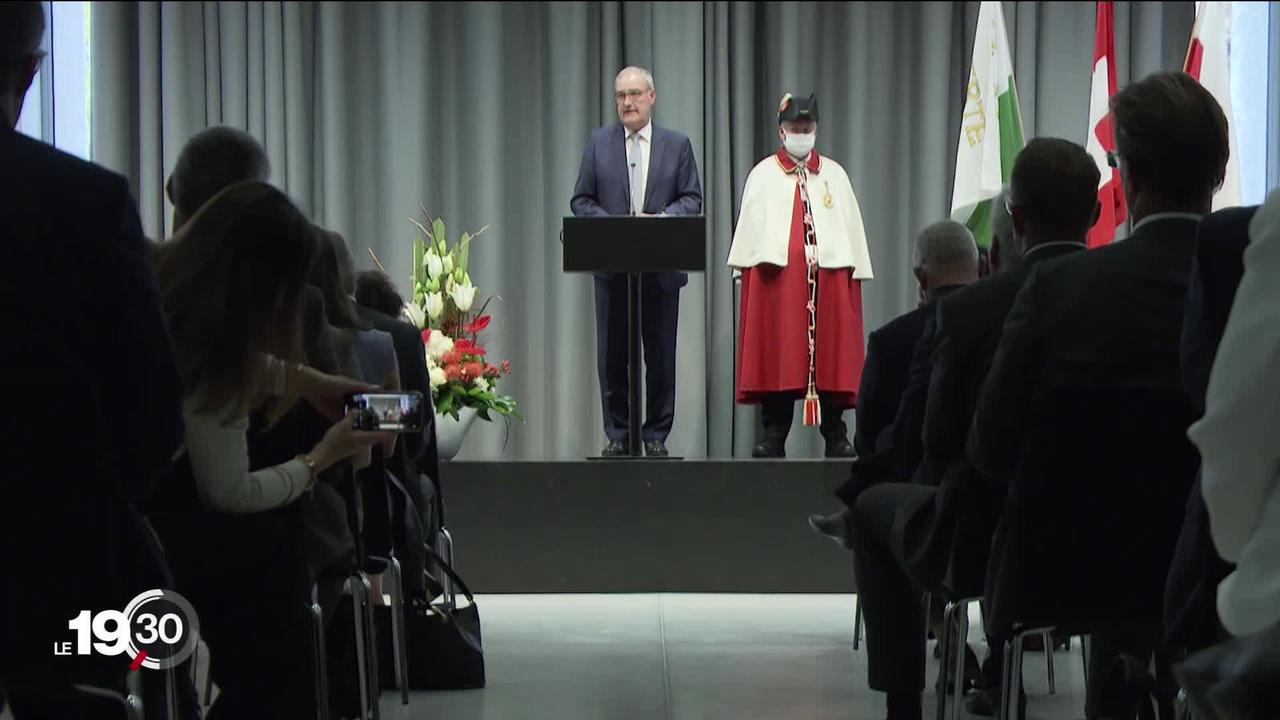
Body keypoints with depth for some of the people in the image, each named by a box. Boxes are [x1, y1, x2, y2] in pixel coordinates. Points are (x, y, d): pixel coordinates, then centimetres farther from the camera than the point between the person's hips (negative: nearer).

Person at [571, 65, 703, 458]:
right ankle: (617, 435, 10)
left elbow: (692, 199, 3)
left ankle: (656, 435, 11)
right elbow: (580, 201, 6)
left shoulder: (678, 144, 6)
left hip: (661, 267, 0)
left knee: (661, 355, 3)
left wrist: (661, 219, -15)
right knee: (612, 355, 2)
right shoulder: (598, 142, 7)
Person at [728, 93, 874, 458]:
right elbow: (750, 225, 6)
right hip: (776, 275, -1)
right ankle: (773, 437, 2)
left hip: (829, 274, 1)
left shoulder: (834, 175, 15)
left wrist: (855, 269, 3)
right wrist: (748, 266, -5)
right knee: (777, 354, -3)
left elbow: (850, 224, 12)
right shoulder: (763, 175, 11)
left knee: (831, 352, -1)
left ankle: (835, 436, 4)